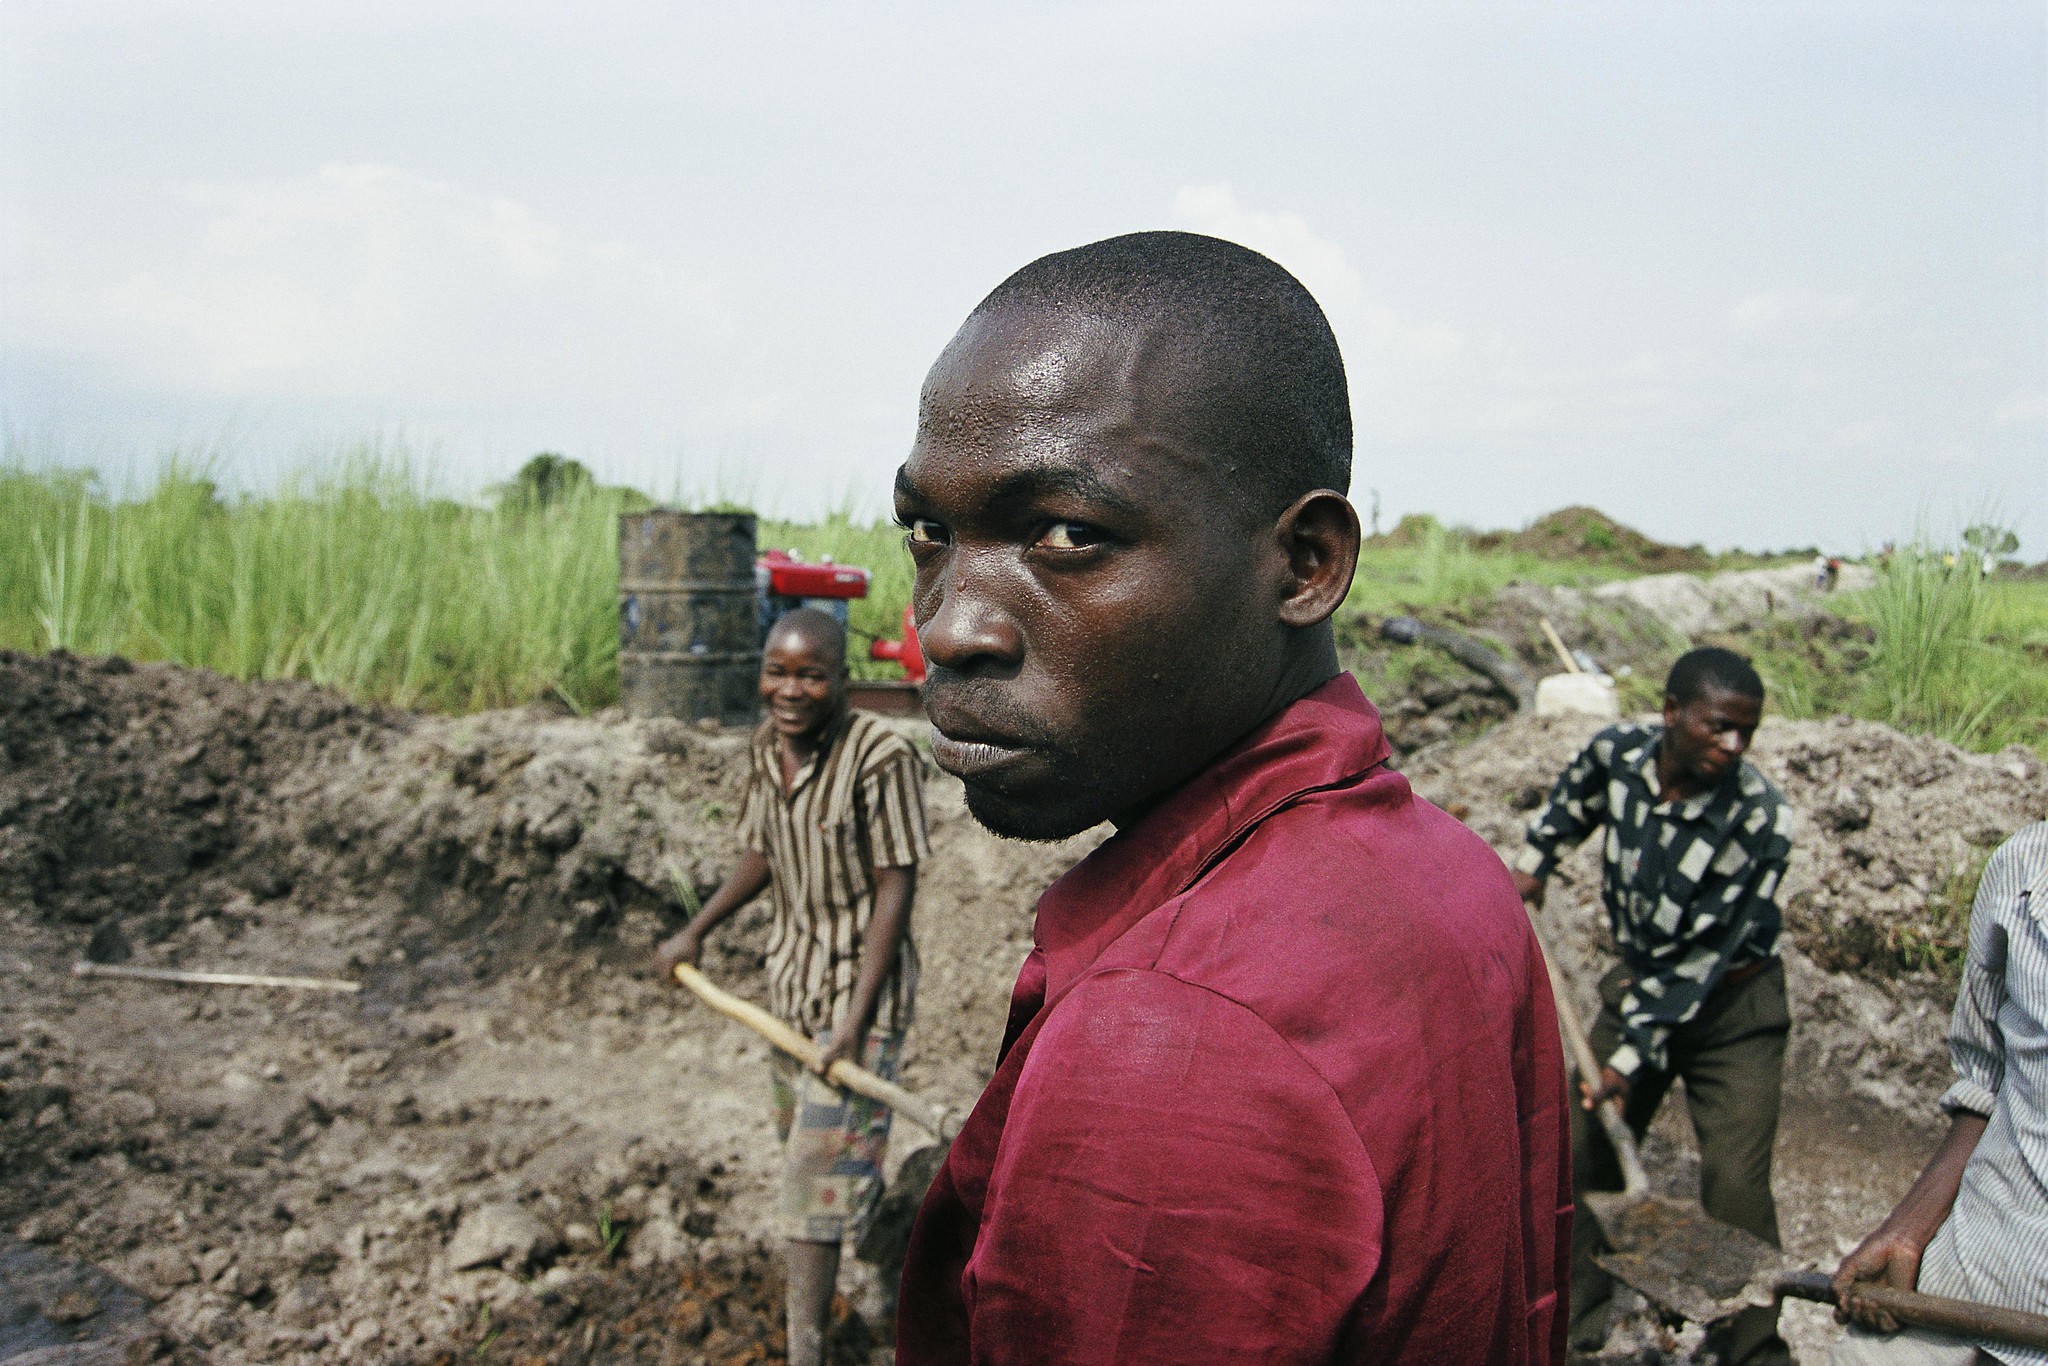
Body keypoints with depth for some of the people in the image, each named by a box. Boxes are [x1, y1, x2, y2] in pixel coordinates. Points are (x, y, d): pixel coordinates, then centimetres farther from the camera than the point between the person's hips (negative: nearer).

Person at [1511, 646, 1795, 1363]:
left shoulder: (1760, 819, -27)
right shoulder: (1616, 751, -15)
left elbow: (1704, 956, -24)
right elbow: (1572, 798, 14)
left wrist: (1631, 1056, -24)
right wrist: (1534, 862, 14)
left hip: (1730, 1007, -4)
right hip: (1639, 983, 5)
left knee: (1736, 1187, -9)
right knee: (1582, 1150, 7)